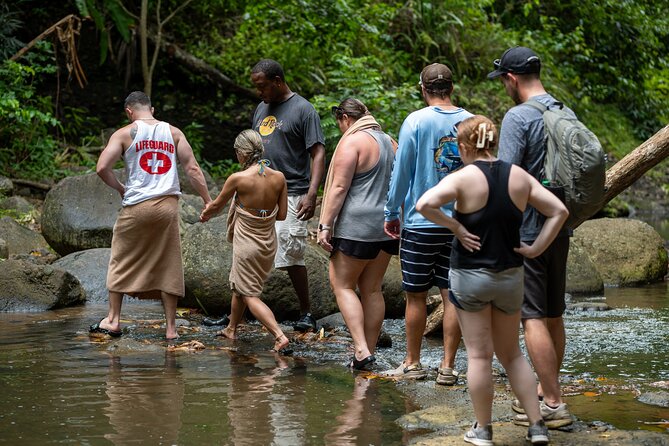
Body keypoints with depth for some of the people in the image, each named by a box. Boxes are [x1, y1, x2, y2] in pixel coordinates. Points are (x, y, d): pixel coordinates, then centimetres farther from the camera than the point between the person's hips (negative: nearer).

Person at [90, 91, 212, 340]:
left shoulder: (125, 134, 2)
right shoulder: (173, 133, 9)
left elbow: (102, 168, -8)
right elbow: (192, 169, 2)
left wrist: (120, 189, 8)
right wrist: (207, 201, 4)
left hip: (137, 206, -2)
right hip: (168, 205, 2)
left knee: (122, 262, 13)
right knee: (168, 266, 7)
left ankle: (113, 320, 15)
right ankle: (171, 327, 5)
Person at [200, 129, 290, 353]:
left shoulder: (238, 179, -20)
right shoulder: (278, 177, -8)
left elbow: (217, 205, -1)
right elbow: (282, 214, 0)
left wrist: (205, 214, 21)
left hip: (247, 243, -6)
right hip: (269, 243, 6)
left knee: (250, 295, 3)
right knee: (238, 285, 26)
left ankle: (280, 336, -13)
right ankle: (231, 329, 41)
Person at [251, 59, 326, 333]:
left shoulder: (303, 110, -6)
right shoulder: (261, 110, 16)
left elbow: (318, 154, -11)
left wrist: (311, 194, -21)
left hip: (290, 195, -7)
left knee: (291, 254, -9)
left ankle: (306, 313, 4)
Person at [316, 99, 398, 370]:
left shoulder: (352, 142, -10)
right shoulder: (389, 142, 15)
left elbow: (339, 188, -15)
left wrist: (325, 225, -14)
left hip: (358, 226, -8)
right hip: (387, 227, 8)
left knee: (342, 285, 0)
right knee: (373, 289, 12)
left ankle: (361, 349, -11)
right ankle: (370, 351, 14)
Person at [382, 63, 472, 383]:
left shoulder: (416, 122, -8)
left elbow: (401, 172, -5)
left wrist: (391, 214, 6)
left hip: (421, 222, -3)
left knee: (416, 296, 7)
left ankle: (412, 364, 16)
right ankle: (447, 366, 7)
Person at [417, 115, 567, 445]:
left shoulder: (463, 178, -12)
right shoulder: (519, 177, 1)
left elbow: (424, 205, -27)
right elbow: (559, 211, 1)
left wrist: (455, 226, -15)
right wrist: (536, 248, 0)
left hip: (470, 277, -4)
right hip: (510, 277, 4)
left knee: (479, 355, 5)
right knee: (511, 354, 16)